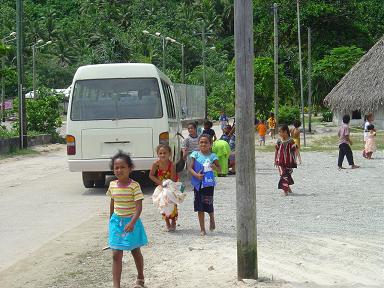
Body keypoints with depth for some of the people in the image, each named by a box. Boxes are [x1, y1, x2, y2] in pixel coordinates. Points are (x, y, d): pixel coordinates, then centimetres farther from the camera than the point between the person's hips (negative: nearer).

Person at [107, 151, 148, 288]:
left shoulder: (134, 185, -16)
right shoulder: (112, 185, -1)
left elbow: (139, 206, -20)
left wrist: (132, 222, -33)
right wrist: (111, 220, 19)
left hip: (131, 221, -3)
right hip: (117, 221, 3)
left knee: (136, 252, 16)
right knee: (116, 255, -2)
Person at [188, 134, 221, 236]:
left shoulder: (212, 156, 1)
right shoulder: (195, 154, 3)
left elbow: (219, 170, 1)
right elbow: (190, 167, -1)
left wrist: (214, 167, -20)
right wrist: (196, 175, -17)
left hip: (209, 183, -1)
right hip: (198, 183, 1)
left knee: (208, 205, -4)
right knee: (199, 207, 3)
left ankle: (212, 218, 31)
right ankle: (202, 229, 13)